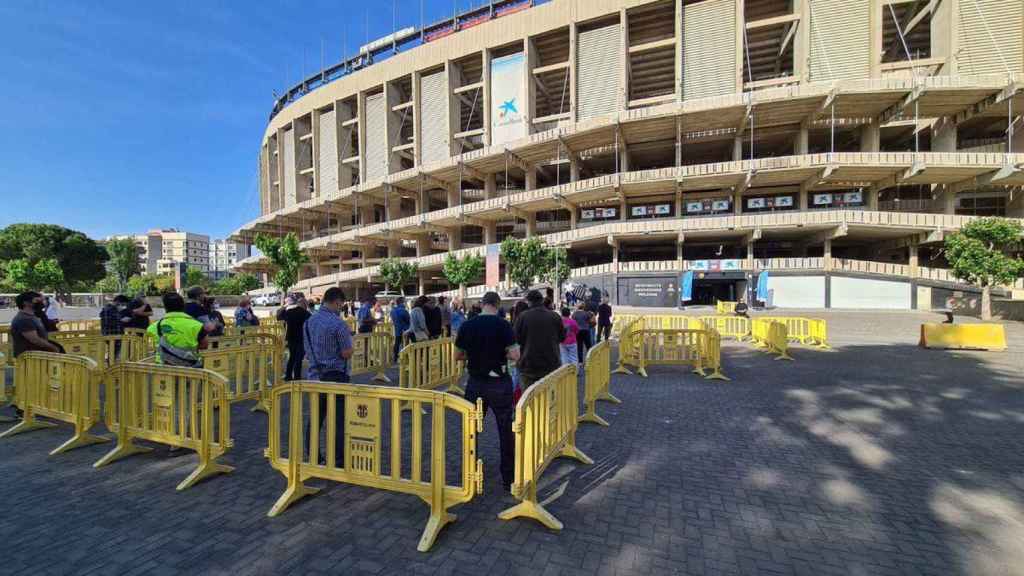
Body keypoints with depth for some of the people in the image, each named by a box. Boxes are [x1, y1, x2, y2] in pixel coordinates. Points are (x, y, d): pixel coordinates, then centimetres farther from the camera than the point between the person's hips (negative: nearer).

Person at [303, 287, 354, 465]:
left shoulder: (309, 321, 5)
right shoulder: (338, 324, -19)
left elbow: (307, 349, 15)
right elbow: (347, 353, -17)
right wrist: (348, 338, 0)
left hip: (314, 375, 7)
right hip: (335, 377, -7)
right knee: (339, 420, 2)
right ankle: (340, 461, 9)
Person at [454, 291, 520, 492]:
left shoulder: (466, 325, -3)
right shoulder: (503, 325, -14)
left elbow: (458, 356, 5)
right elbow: (514, 355, -17)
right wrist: (501, 353, 2)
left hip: (475, 383, 3)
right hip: (499, 384, -3)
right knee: (506, 432, 11)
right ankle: (509, 478, 20)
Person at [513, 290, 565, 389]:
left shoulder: (522, 316, -10)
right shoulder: (555, 316, -3)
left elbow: (517, 339, -4)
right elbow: (562, 337, 8)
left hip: (529, 364, -2)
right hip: (552, 364, 2)